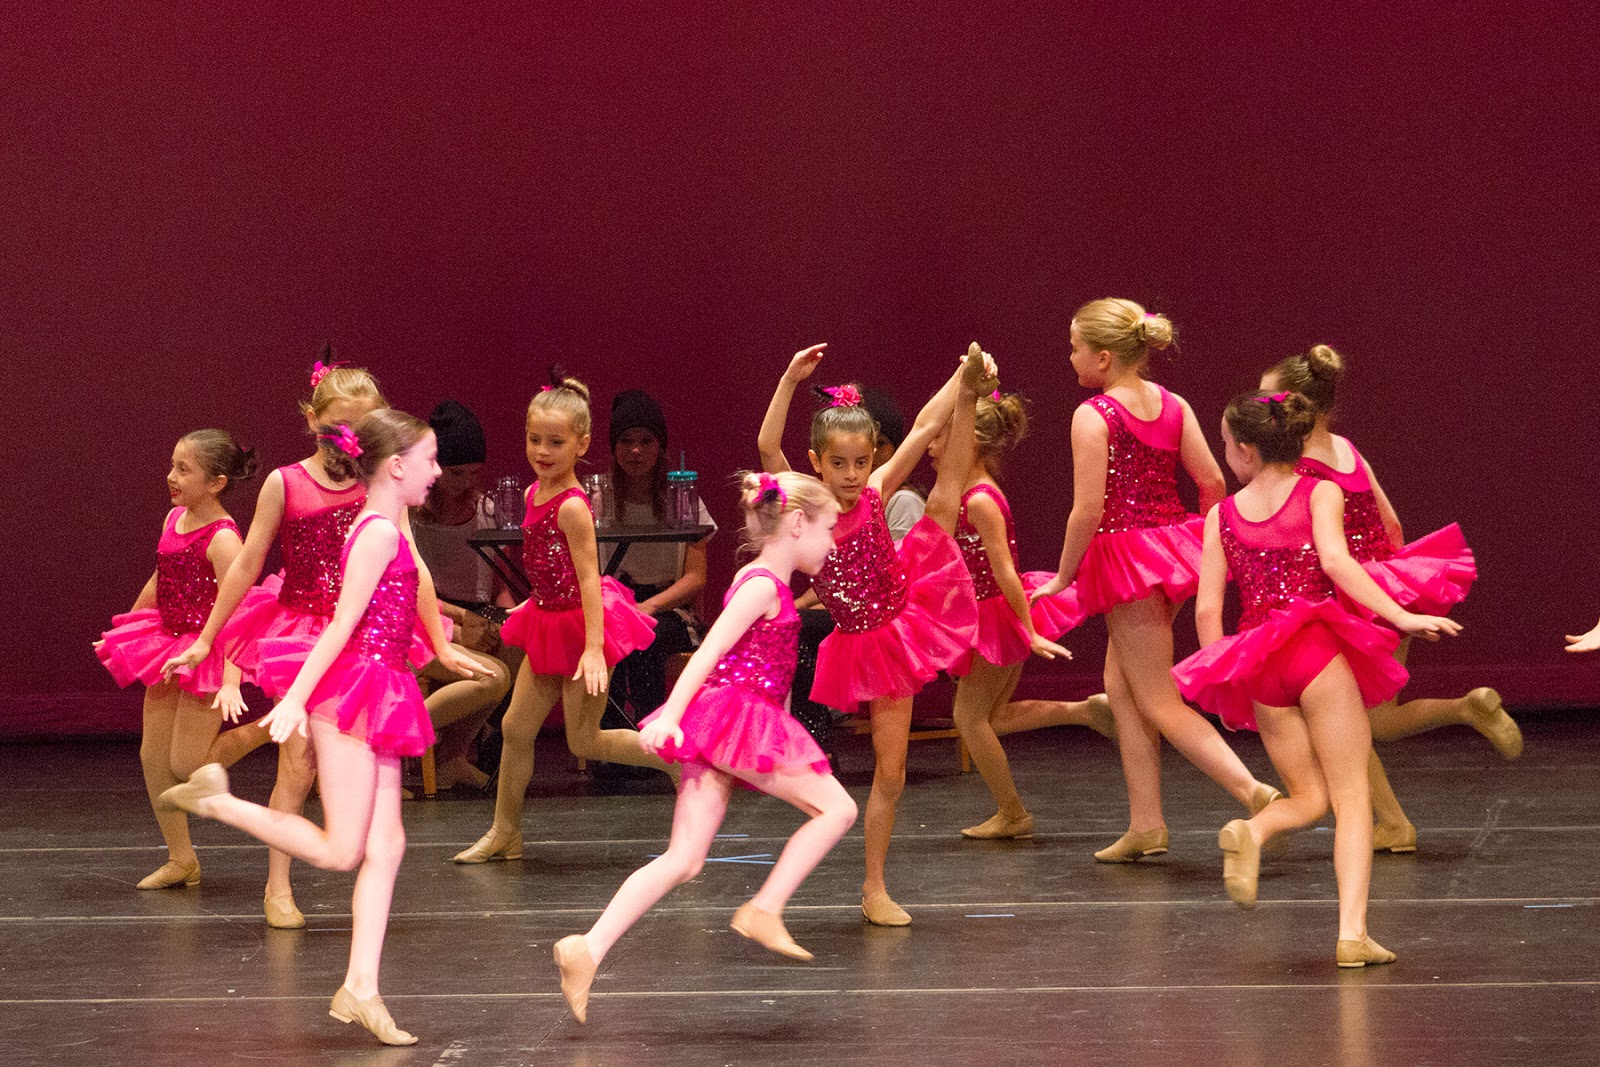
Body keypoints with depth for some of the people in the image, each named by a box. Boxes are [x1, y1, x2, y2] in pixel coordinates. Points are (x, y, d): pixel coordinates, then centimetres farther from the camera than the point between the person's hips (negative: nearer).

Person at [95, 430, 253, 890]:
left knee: (185, 764, -9)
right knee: (153, 754, 7)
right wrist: (124, 630, 28)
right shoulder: (174, 519, 4)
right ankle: (181, 859, 16)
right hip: (170, 645, 8)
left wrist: (230, 681, -34)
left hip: (207, 653, -8)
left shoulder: (222, 539, -21)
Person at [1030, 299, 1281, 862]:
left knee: (1159, 702, -2)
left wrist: (1062, 577, -6)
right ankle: (1145, 825, 15)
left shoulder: (1094, 415, -14)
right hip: (1174, 542, 8)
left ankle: (1255, 792, -17)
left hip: (1126, 556, -8)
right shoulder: (1172, 405, 6)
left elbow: (1089, 509, -17)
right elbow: (1212, 483, 5)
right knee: (1120, 684, 17)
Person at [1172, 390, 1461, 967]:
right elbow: (1335, 561, -17)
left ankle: (1250, 833, -18)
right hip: (1318, 649, -3)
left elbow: (1206, 609, 7)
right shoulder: (1320, 494, 1)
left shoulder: (1223, 515, 9)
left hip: (1255, 665, 3)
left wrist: (1227, 685, 18)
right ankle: (1353, 933, -12)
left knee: (1309, 796, 16)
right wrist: (1402, 618, -19)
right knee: (1351, 796, 2)